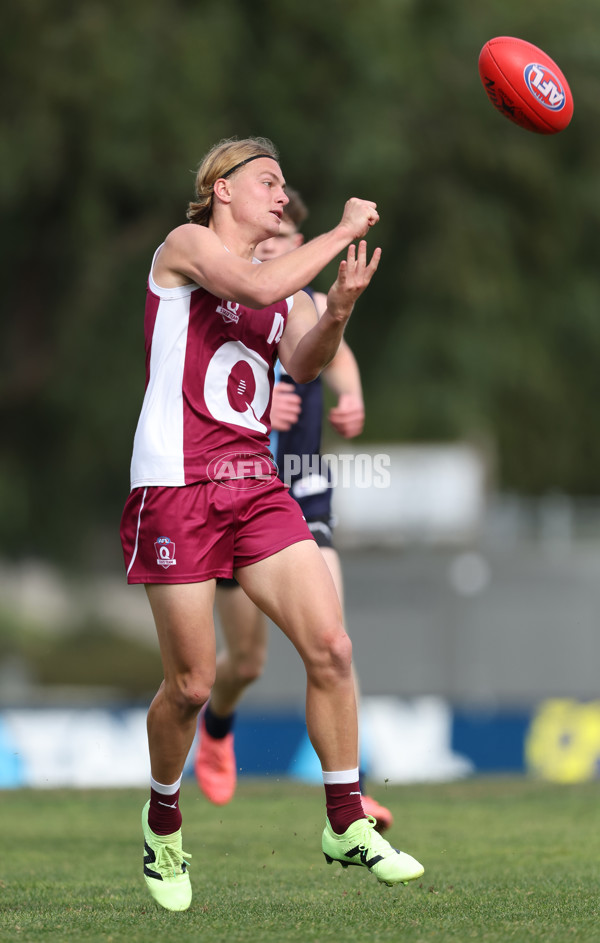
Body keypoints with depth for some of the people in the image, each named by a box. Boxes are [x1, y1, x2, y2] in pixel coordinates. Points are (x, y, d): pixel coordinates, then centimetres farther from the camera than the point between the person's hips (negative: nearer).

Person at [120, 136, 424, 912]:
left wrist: (340, 306, -18)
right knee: (191, 684, -2)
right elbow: (254, 286, -21)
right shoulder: (187, 244, -1)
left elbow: (303, 362, 0)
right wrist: (342, 231, -12)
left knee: (330, 647, -6)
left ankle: (347, 827, 3)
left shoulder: (286, 283, 18)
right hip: (175, 487, -6)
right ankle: (162, 826, 23)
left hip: (255, 486, 6)